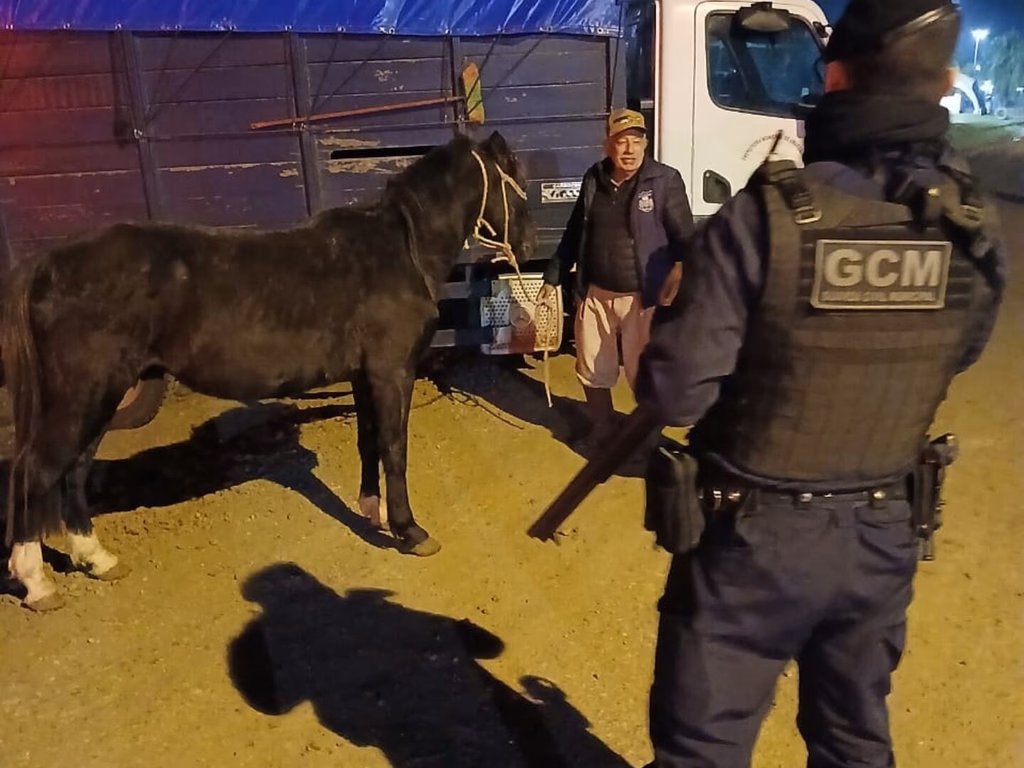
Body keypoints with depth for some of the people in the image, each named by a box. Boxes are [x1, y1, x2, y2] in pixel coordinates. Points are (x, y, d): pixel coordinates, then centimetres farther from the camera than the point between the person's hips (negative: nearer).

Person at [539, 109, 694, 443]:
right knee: (591, 370, 17)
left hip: (642, 297, -4)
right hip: (595, 294, 5)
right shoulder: (593, 179, 4)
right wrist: (553, 276, 14)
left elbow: (685, 237, -11)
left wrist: (678, 272, -28)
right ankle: (599, 424, 40)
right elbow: (574, 232, 12)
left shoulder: (665, 180, -9)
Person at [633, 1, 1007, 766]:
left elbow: (674, 394, -20)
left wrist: (674, 316, 0)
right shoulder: (975, 227, -6)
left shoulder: (764, 217, -22)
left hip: (755, 532, -5)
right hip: (883, 533, 5)